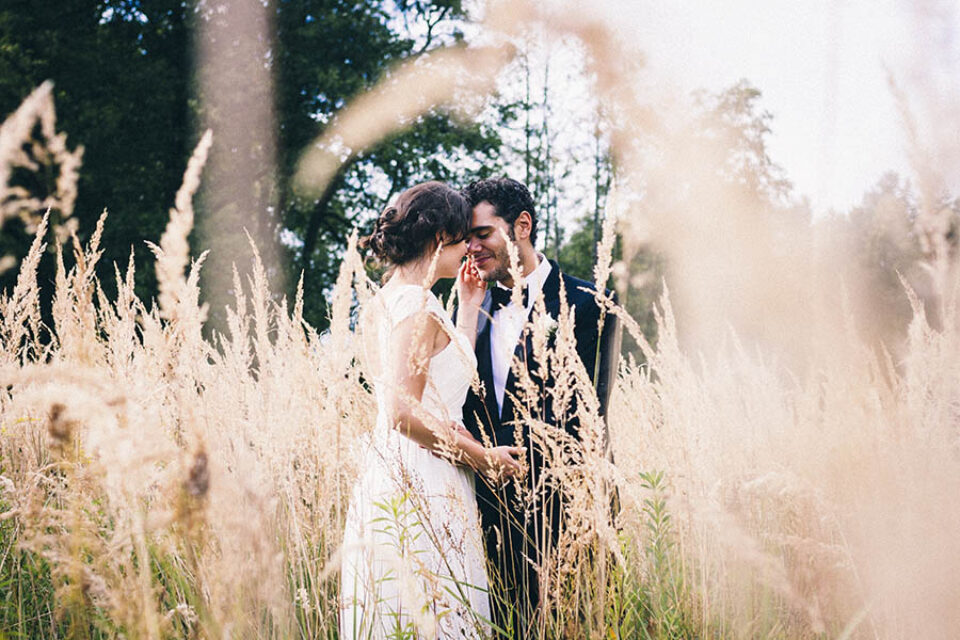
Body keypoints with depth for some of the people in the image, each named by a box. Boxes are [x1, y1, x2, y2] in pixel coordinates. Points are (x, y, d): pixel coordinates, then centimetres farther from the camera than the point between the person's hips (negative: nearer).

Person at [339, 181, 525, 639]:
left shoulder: (378, 305, 14)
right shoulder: (418, 308, -14)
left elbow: (449, 380, 16)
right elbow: (404, 412, -20)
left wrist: (469, 306, 22)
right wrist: (484, 457, -11)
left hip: (386, 477, 10)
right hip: (423, 483, -10)